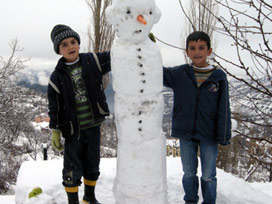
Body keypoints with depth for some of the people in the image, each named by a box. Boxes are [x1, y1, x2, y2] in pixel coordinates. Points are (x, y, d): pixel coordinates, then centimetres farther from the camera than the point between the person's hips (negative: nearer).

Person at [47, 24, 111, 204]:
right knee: (72, 169, 3)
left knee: (93, 165, 17)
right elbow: (54, 106, -2)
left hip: (93, 125, 3)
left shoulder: (93, 61, -2)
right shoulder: (58, 76, -5)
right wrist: (55, 130, -5)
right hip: (73, 129, -2)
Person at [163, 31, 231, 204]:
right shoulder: (179, 74, -1)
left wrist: (224, 136, -7)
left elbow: (224, 110, -5)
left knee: (208, 175, 12)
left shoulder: (219, 76, -6)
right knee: (189, 172, 17)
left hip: (209, 136, -1)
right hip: (185, 133, 2)